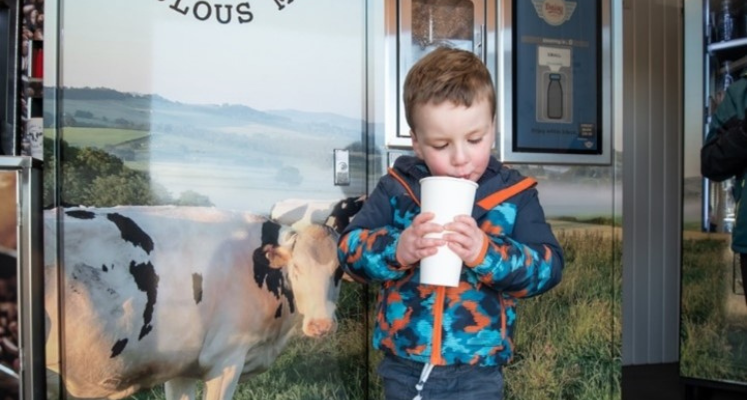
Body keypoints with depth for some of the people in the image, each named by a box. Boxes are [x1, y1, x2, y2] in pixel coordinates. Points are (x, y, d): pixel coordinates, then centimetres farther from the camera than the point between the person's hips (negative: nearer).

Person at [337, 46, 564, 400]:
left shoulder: (514, 195, -3)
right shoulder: (396, 188, -1)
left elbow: (548, 267, -10)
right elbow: (349, 250, -5)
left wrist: (487, 253, -26)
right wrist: (397, 249, -25)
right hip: (403, 370, 1)